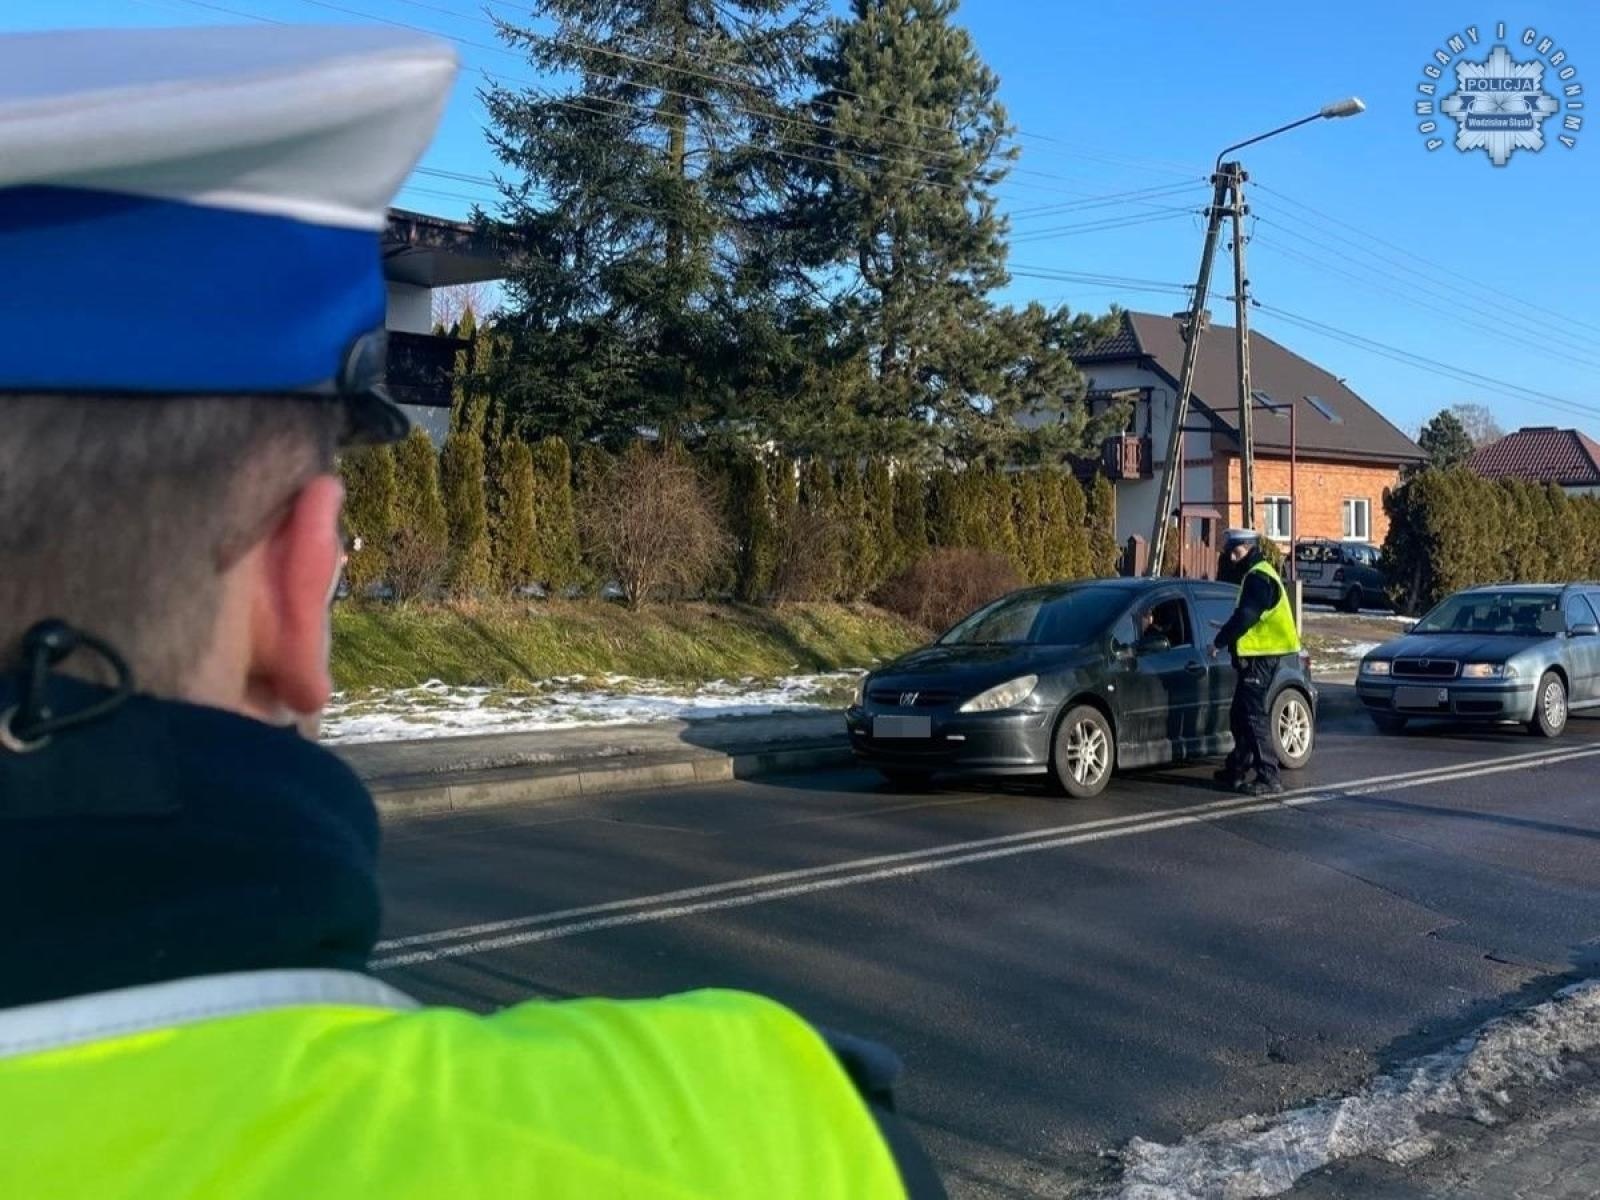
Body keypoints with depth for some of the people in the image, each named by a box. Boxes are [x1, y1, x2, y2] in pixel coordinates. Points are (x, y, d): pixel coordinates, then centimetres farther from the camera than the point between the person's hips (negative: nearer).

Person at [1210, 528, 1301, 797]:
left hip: (1261, 658, -11)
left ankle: (1269, 778, -11)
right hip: (1256, 656, 11)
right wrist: (1227, 632, 13)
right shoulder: (1255, 575, 19)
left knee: (1254, 717, -11)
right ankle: (1236, 770, 26)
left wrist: (1220, 641, -14)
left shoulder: (1258, 577, -14)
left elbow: (1245, 616, -21)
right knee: (1240, 716, 16)